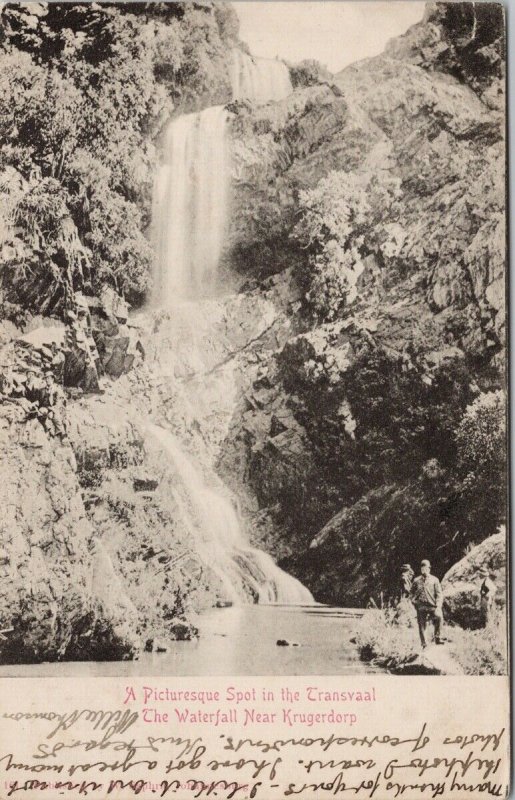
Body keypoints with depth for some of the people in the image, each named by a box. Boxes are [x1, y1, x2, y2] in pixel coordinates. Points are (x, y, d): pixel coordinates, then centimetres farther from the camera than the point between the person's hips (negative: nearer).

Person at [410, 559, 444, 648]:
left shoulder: (434, 580, 8)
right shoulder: (417, 581, 12)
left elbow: (439, 594, 4)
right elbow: (411, 593, 22)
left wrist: (438, 606, -8)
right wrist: (414, 601, 4)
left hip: (432, 606, -2)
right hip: (421, 607, 2)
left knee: (439, 617, -29)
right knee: (422, 626, 1)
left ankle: (438, 638, -18)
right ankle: (423, 644, 13)